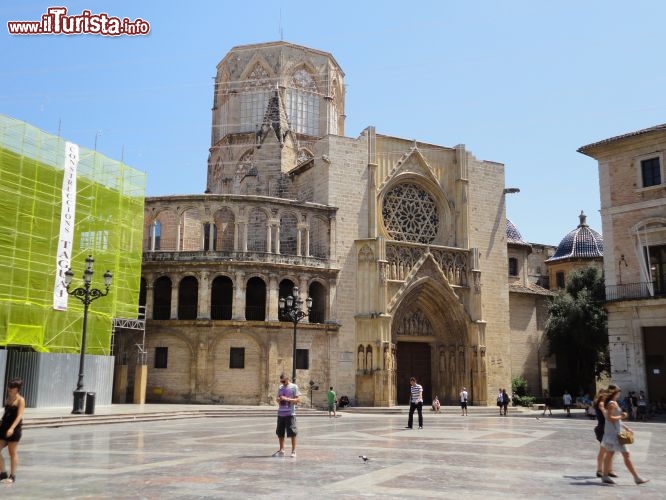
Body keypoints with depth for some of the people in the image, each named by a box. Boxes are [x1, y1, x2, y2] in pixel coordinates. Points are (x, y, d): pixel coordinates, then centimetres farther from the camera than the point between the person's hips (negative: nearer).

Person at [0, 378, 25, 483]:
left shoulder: (20, 400, -10)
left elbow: (19, 416, -18)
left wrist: (12, 428, -29)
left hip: (14, 429, -7)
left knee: (13, 453, 2)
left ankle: (12, 476, 12)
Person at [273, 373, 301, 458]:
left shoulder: (294, 387, -3)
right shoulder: (280, 388, 13)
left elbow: (298, 400, -7)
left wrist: (287, 399, -18)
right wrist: (279, 399, -5)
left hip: (290, 413, -6)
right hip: (280, 413, 6)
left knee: (292, 433, -5)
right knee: (280, 433, 9)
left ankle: (293, 451, 4)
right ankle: (281, 450, 21)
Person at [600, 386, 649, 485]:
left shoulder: (613, 403, 15)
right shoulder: (612, 404, -16)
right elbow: (609, 418, -25)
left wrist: (625, 427, 19)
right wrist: (621, 417, -14)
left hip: (613, 432, 10)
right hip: (613, 432, -10)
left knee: (609, 454, 12)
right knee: (626, 454, -6)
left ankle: (605, 476, 16)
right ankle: (637, 478, -3)